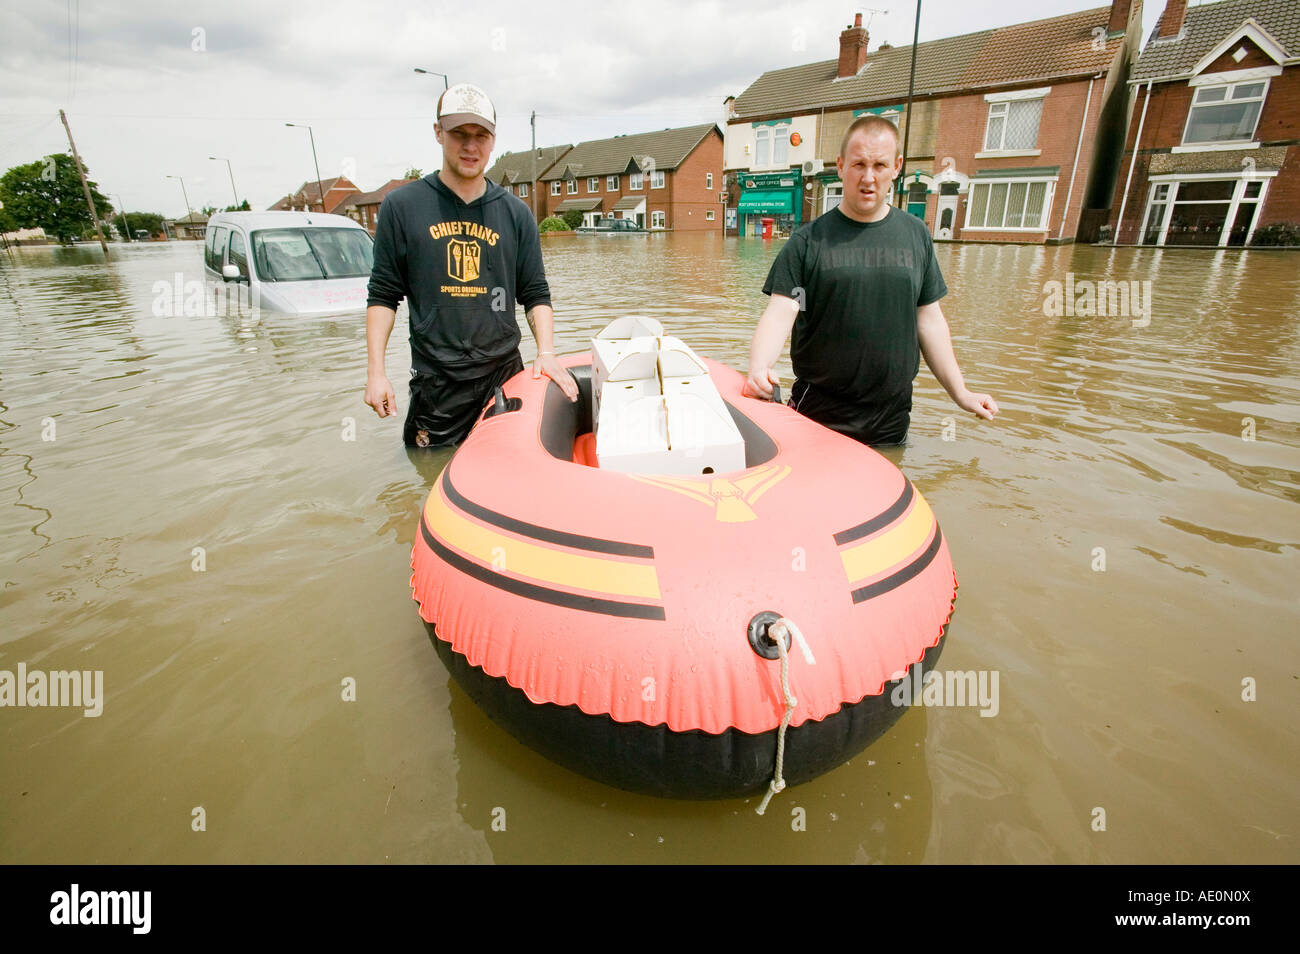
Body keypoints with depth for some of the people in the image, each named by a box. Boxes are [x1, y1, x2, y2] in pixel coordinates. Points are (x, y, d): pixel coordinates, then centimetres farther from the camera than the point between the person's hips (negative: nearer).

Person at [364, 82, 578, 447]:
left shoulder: (516, 213, 8)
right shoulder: (402, 206, 3)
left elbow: (536, 294, 8)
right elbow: (383, 295, 4)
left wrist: (546, 353, -7)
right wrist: (376, 371, -4)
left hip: (506, 375, 2)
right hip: (435, 382, -1)